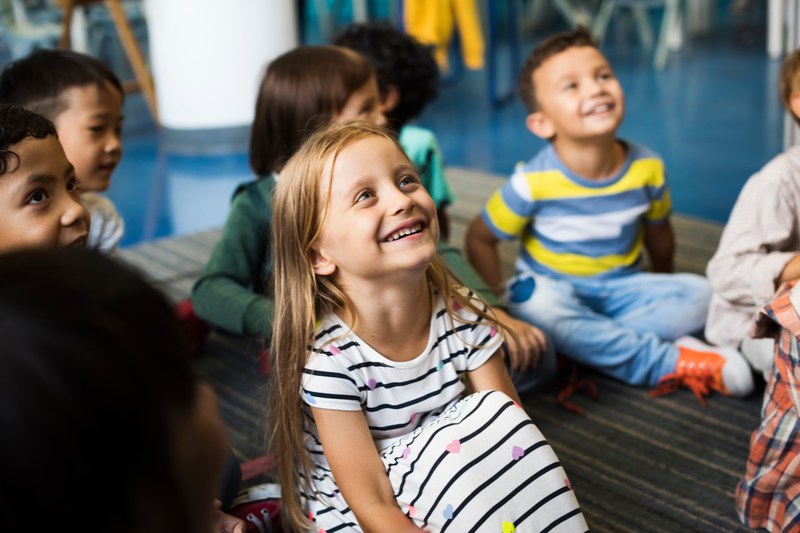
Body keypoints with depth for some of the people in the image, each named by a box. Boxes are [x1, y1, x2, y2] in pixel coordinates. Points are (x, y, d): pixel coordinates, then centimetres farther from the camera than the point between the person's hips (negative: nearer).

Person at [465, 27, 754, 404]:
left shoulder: (646, 168, -9)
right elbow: (479, 238, -7)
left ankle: (585, 346, -24)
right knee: (537, 305, -37)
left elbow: (658, 236, 9)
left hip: (621, 287, 4)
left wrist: (661, 295, 18)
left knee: (699, 294, -17)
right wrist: (506, 295, -8)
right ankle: (671, 363, -28)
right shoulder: (533, 183, -19)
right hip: (554, 288, -3)